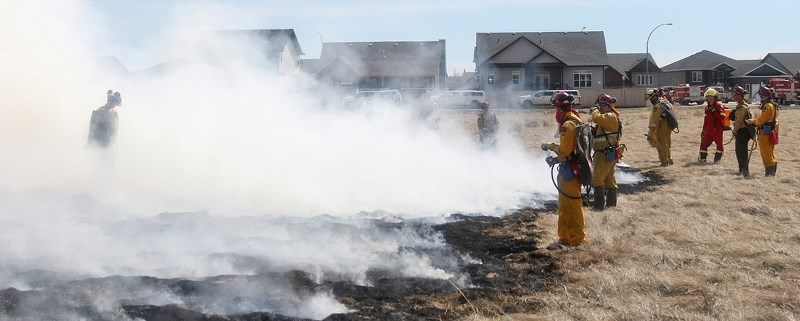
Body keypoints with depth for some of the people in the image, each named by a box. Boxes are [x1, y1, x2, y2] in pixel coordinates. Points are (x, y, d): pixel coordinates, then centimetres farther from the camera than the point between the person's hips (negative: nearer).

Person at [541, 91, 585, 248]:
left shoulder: (568, 125, -20)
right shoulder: (577, 121, 12)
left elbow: (565, 150, -21)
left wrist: (549, 146, -7)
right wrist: (557, 158, 9)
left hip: (569, 172, -10)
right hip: (572, 168, 10)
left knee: (571, 205, 0)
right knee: (564, 205, 16)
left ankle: (576, 238, 9)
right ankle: (565, 237, 24)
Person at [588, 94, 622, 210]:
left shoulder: (610, 116, -15)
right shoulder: (607, 117, 19)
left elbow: (597, 118, -31)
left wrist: (595, 111, -11)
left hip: (606, 154, -11)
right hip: (607, 154, 11)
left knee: (597, 180, -10)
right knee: (610, 180, 15)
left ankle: (599, 205, -10)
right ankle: (611, 203, 22)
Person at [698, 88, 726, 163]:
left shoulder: (719, 105, -7)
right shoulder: (707, 107, 16)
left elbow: (722, 117, -19)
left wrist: (714, 112, -23)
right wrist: (704, 129, 23)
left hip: (717, 129, -7)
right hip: (709, 130, 7)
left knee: (719, 144, 2)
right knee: (704, 143, 4)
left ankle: (717, 158, 11)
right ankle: (702, 158, 9)